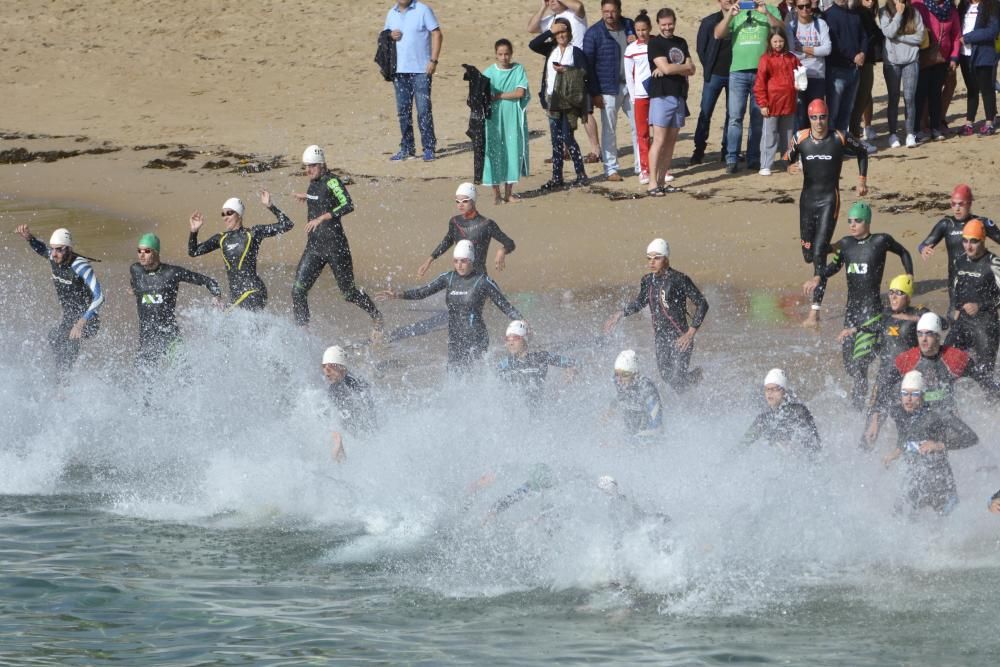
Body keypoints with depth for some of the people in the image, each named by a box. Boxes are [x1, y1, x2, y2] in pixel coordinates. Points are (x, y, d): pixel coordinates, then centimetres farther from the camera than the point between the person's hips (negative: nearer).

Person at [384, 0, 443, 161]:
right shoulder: (391, 14, 11)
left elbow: (437, 34, -6)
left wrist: (433, 60, -14)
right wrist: (390, 36, -5)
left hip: (421, 69, -5)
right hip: (399, 69, 5)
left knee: (424, 110, -5)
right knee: (403, 110, 8)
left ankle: (429, 148, -1)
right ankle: (407, 149, 14)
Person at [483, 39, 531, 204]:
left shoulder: (518, 70, 2)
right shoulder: (489, 72, 1)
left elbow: (520, 93, -8)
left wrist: (498, 96, -10)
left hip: (513, 118, 1)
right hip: (494, 118, -1)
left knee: (513, 151, 2)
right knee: (494, 152, -3)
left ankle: (508, 193, 12)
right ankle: (496, 194, 4)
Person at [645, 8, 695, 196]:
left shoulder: (681, 43, 15)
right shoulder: (655, 43, -3)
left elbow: (691, 70, 7)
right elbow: (665, 67, -15)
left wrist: (672, 69, -8)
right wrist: (684, 67, 0)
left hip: (679, 96, 6)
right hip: (662, 95, -6)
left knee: (671, 141, 5)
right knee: (659, 141, -10)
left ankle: (662, 181, 8)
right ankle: (653, 184, -12)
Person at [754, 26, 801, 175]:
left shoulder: (791, 58, 8)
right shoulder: (767, 59, -7)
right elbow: (760, 83, -9)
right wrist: (763, 104, -12)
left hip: (789, 104, 5)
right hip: (772, 104, -5)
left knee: (788, 135, 14)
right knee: (770, 136, -2)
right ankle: (765, 166, 1)